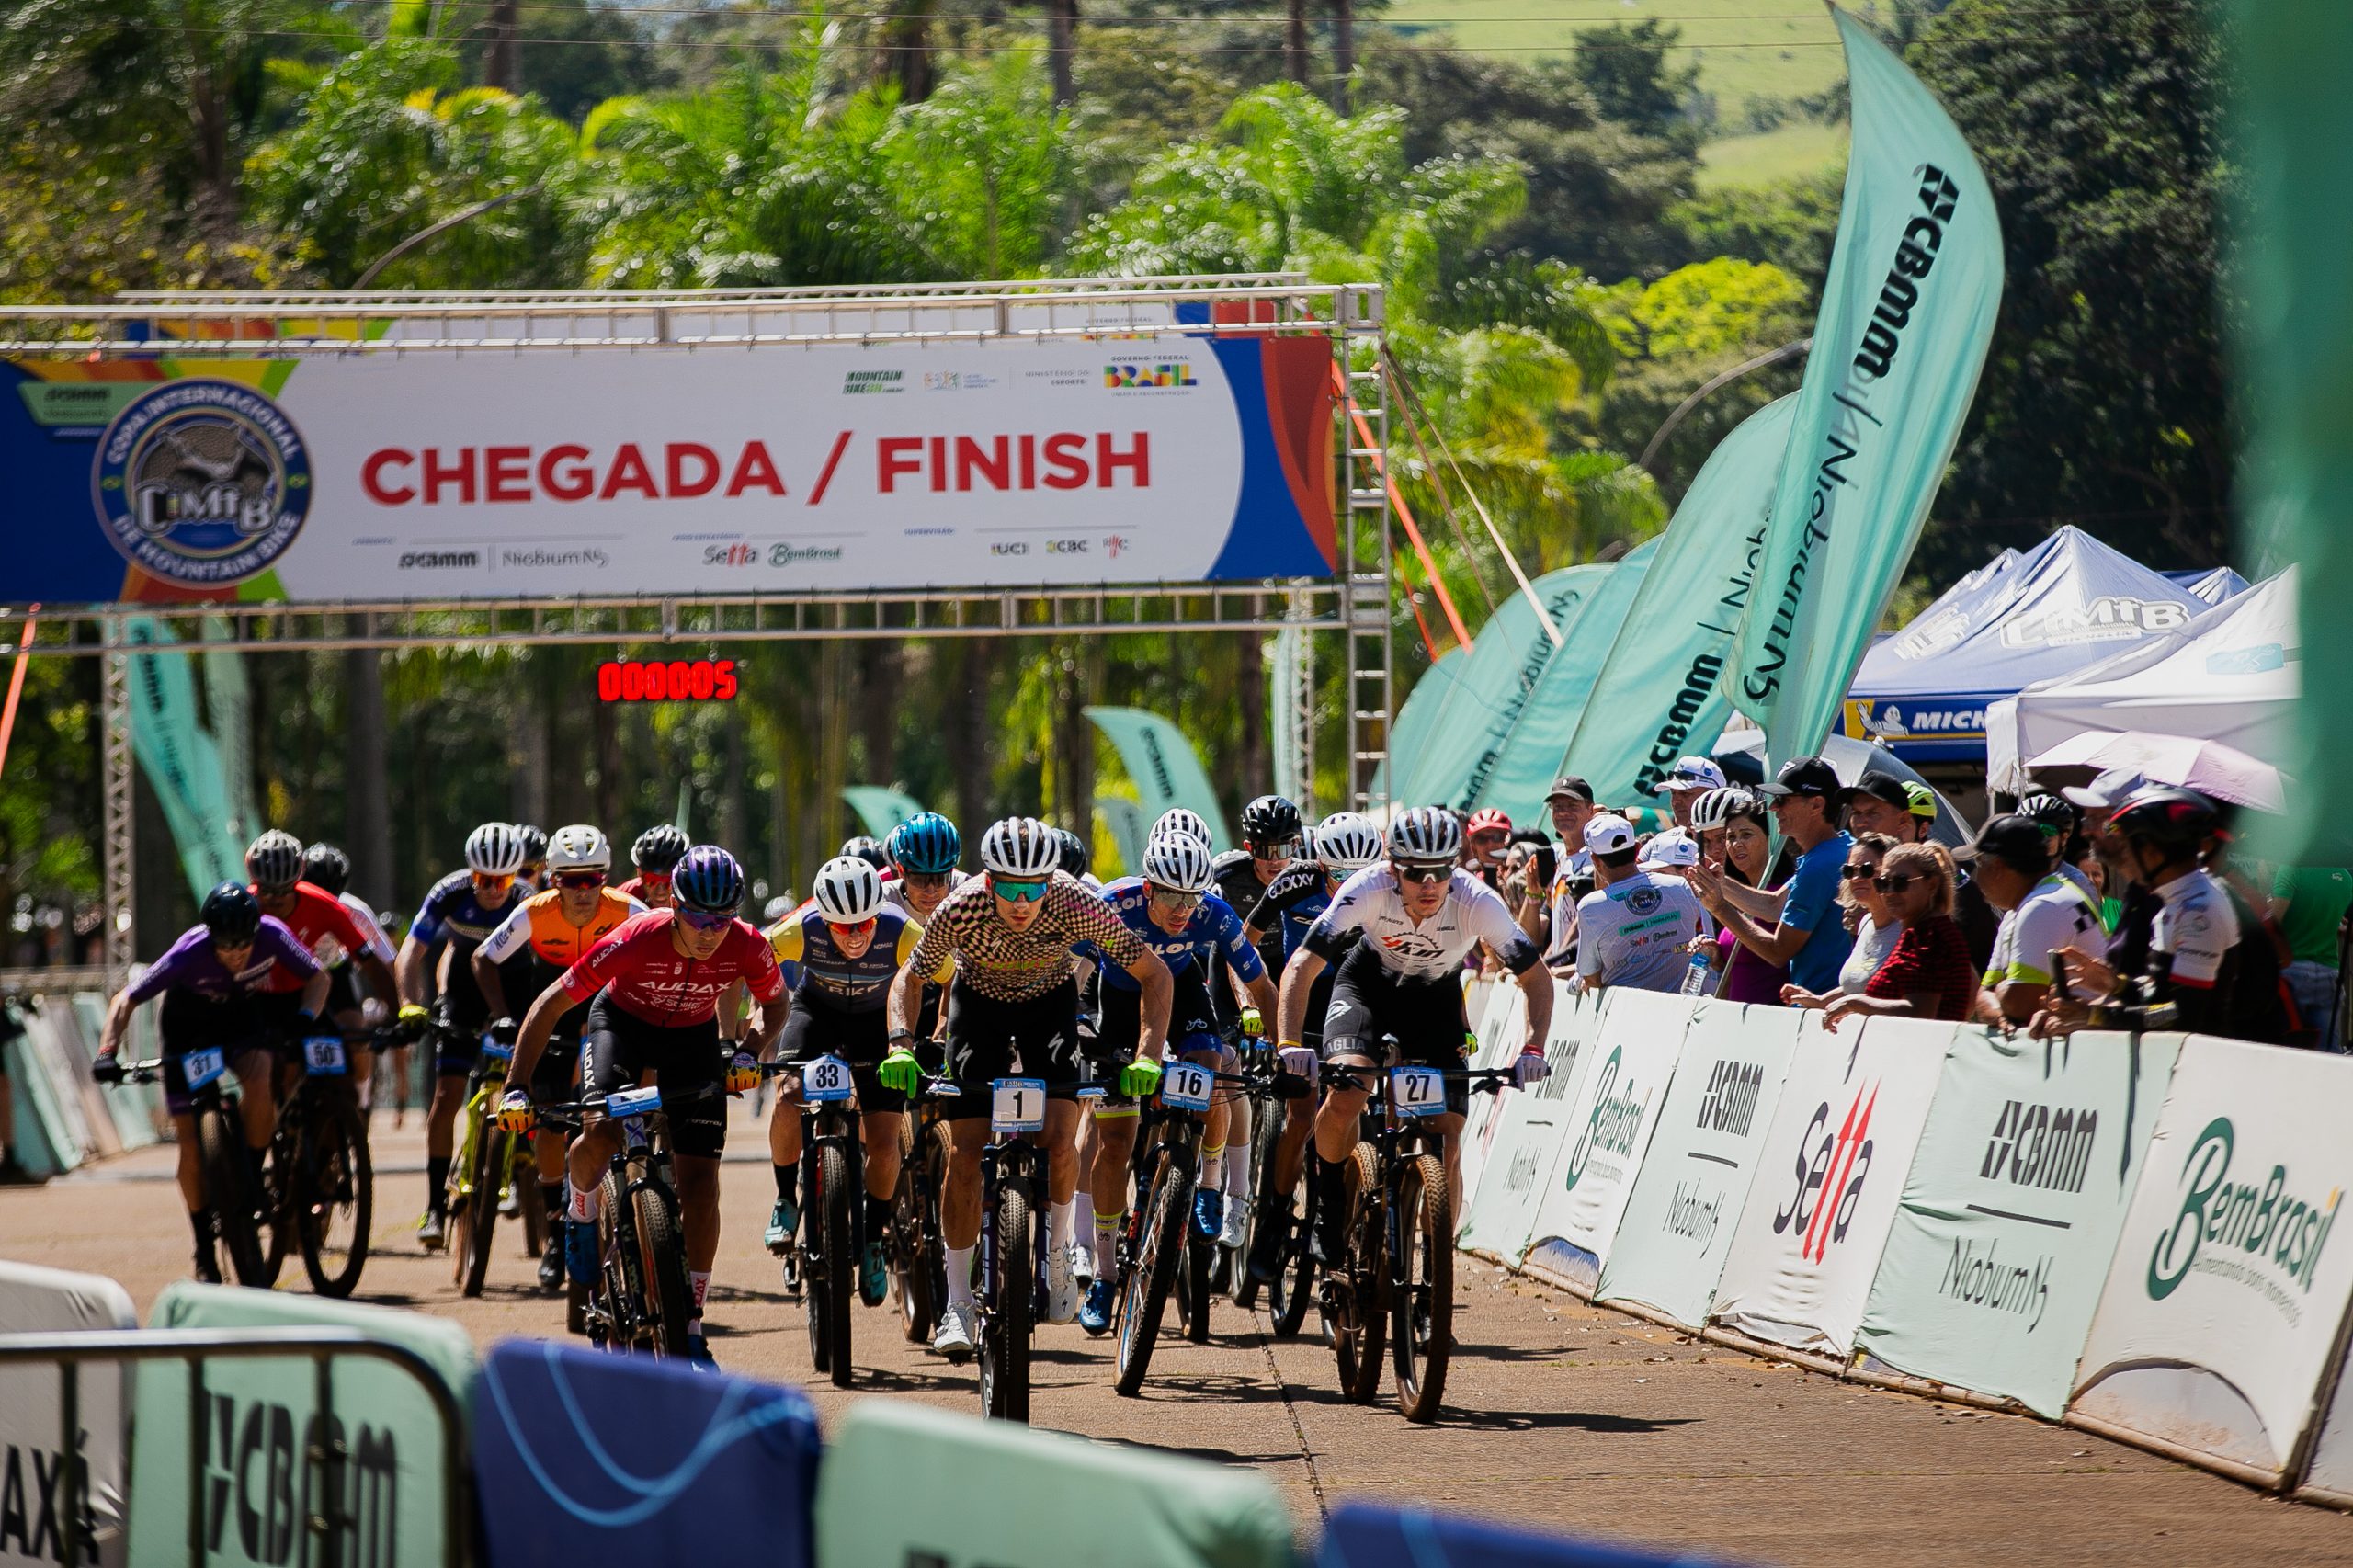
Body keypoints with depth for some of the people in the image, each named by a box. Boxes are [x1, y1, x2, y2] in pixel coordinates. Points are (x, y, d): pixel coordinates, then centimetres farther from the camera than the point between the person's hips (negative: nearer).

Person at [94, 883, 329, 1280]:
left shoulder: (273, 935, -28)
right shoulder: (190, 953, -34)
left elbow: (318, 977, -13)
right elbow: (126, 1000, -26)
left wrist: (304, 1019, -32)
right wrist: (107, 1051, -39)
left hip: (244, 1014, 1)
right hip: (189, 1021, -1)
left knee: (258, 1078, -32)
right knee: (190, 1139, -6)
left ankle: (253, 1178, -9)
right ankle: (204, 1251, 8)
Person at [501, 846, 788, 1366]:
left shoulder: (748, 948, -27)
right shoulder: (637, 941, -35)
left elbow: (773, 1005, -4)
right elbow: (550, 1005, -26)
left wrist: (749, 1055, -24)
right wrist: (516, 1089, -30)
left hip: (692, 1037, 2)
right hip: (622, 1023, -2)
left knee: (700, 1177, -9)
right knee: (602, 1133, -30)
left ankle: (691, 1328, -1)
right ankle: (581, 1211, 5)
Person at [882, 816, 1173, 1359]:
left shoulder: (1076, 906, -34)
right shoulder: (960, 911, -32)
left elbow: (1155, 975, -24)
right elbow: (910, 978, -15)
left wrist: (1147, 1056, -35)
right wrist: (902, 1045, -31)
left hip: (1050, 1003, 0)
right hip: (979, 1002, 0)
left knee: (1058, 1140, -20)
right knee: (965, 1152, -9)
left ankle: (1057, 1250, 9)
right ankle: (957, 1303, 2)